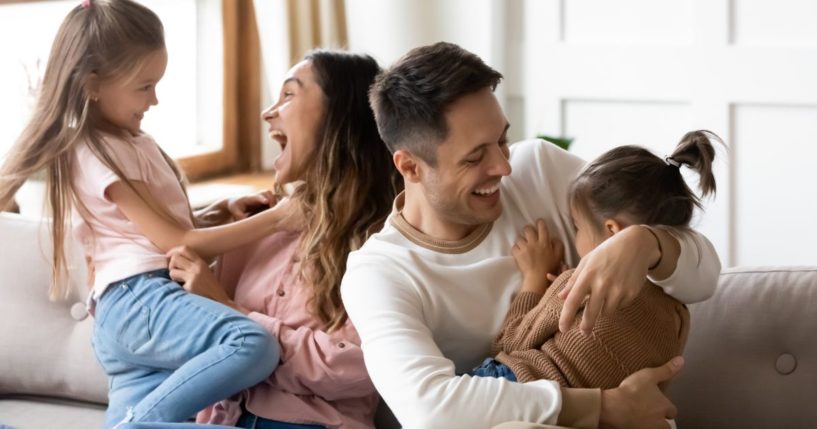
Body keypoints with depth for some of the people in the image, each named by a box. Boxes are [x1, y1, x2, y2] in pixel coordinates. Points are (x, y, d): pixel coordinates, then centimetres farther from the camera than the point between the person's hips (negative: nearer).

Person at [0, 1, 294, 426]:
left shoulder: (129, 142, 24)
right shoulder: (99, 153, -8)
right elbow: (176, 241, -10)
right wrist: (273, 219, -8)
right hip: (139, 301, -10)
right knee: (254, 344, -33)